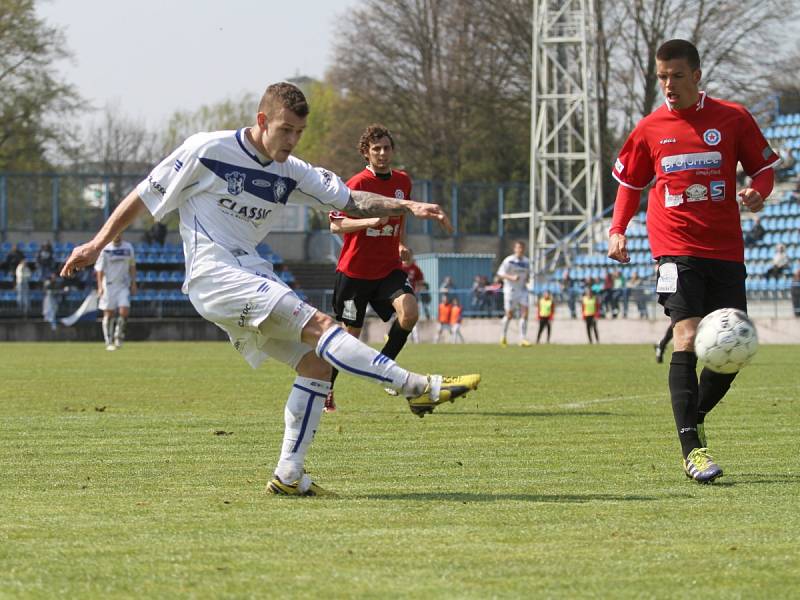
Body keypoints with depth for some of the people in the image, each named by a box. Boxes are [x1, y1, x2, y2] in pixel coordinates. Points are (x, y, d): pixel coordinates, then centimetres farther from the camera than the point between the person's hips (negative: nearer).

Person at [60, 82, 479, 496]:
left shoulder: (290, 173, 11)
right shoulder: (207, 150, -6)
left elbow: (350, 201, 11)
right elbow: (146, 195, 0)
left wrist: (407, 207, -3)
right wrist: (98, 244, 0)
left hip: (251, 275, 8)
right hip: (213, 273, -8)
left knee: (315, 360, -4)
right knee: (317, 324, -22)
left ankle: (288, 475, -2)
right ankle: (417, 387, -30)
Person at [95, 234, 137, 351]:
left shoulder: (128, 247, 6)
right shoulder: (105, 249, -4)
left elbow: (132, 267, 14)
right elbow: (99, 269, -4)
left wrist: (133, 284, 9)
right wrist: (100, 286, -12)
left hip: (123, 285, 2)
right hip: (108, 285, -2)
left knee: (124, 310, -13)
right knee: (109, 313, 0)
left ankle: (118, 336, 7)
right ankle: (109, 342, 8)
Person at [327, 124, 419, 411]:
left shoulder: (403, 182, 6)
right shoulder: (357, 183, -13)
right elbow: (336, 224, -21)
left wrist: (401, 245, 10)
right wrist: (371, 221, -34)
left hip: (389, 268, 4)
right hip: (355, 270, -4)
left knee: (409, 312, -22)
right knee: (350, 333, 3)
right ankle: (326, 389, 24)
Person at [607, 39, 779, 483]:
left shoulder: (732, 118, 2)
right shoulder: (650, 129, 5)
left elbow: (763, 167, 10)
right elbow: (629, 183, 18)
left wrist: (758, 192, -12)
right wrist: (617, 230, 4)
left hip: (725, 248, 2)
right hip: (677, 249, -2)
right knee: (688, 336, -17)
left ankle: (694, 418, 27)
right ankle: (691, 448, -19)